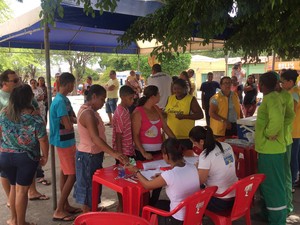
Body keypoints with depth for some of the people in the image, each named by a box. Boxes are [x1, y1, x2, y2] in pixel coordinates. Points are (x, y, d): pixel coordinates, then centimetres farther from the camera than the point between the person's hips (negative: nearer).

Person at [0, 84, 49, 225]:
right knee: (22, 190, 6)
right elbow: (42, 140, -14)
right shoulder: (34, 116, -16)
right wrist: (45, 156, 1)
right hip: (27, 157, -4)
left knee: (13, 187, 21)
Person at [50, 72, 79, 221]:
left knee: (65, 173, 15)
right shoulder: (60, 102, -22)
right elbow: (68, 125, -25)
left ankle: (65, 205, 26)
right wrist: (76, 120, -6)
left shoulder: (63, 99, 9)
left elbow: (73, 119, 12)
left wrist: (77, 119, -9)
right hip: (64, 142, -10)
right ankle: (59, 211, 3)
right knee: (72, 175, -5)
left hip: (66, 141, 10)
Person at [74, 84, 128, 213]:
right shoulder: (88, 113, -25)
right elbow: (95, 138, -37)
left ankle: (91, 211, 38)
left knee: (92, 185, 22)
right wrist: (113, 153, -45)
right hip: (89, 156, -11)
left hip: (92, 154, 11)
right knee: (89, 186, 2)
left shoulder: (87, 110, 8)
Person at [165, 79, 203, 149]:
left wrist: (184, 116, -23)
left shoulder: (191, 99, -6)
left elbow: (200, 115, -10)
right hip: (171, 136, 5)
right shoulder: (170, 98, 8)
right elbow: (166, 113, 19)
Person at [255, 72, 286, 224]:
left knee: (273, 184, 0)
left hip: (270, 148, -10)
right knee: (266, 182, 20)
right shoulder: (272, 97, 13)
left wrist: (268, 134, -19)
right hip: (267, 147, 10)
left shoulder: (271, 98, -18)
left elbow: (276, 120, -35)